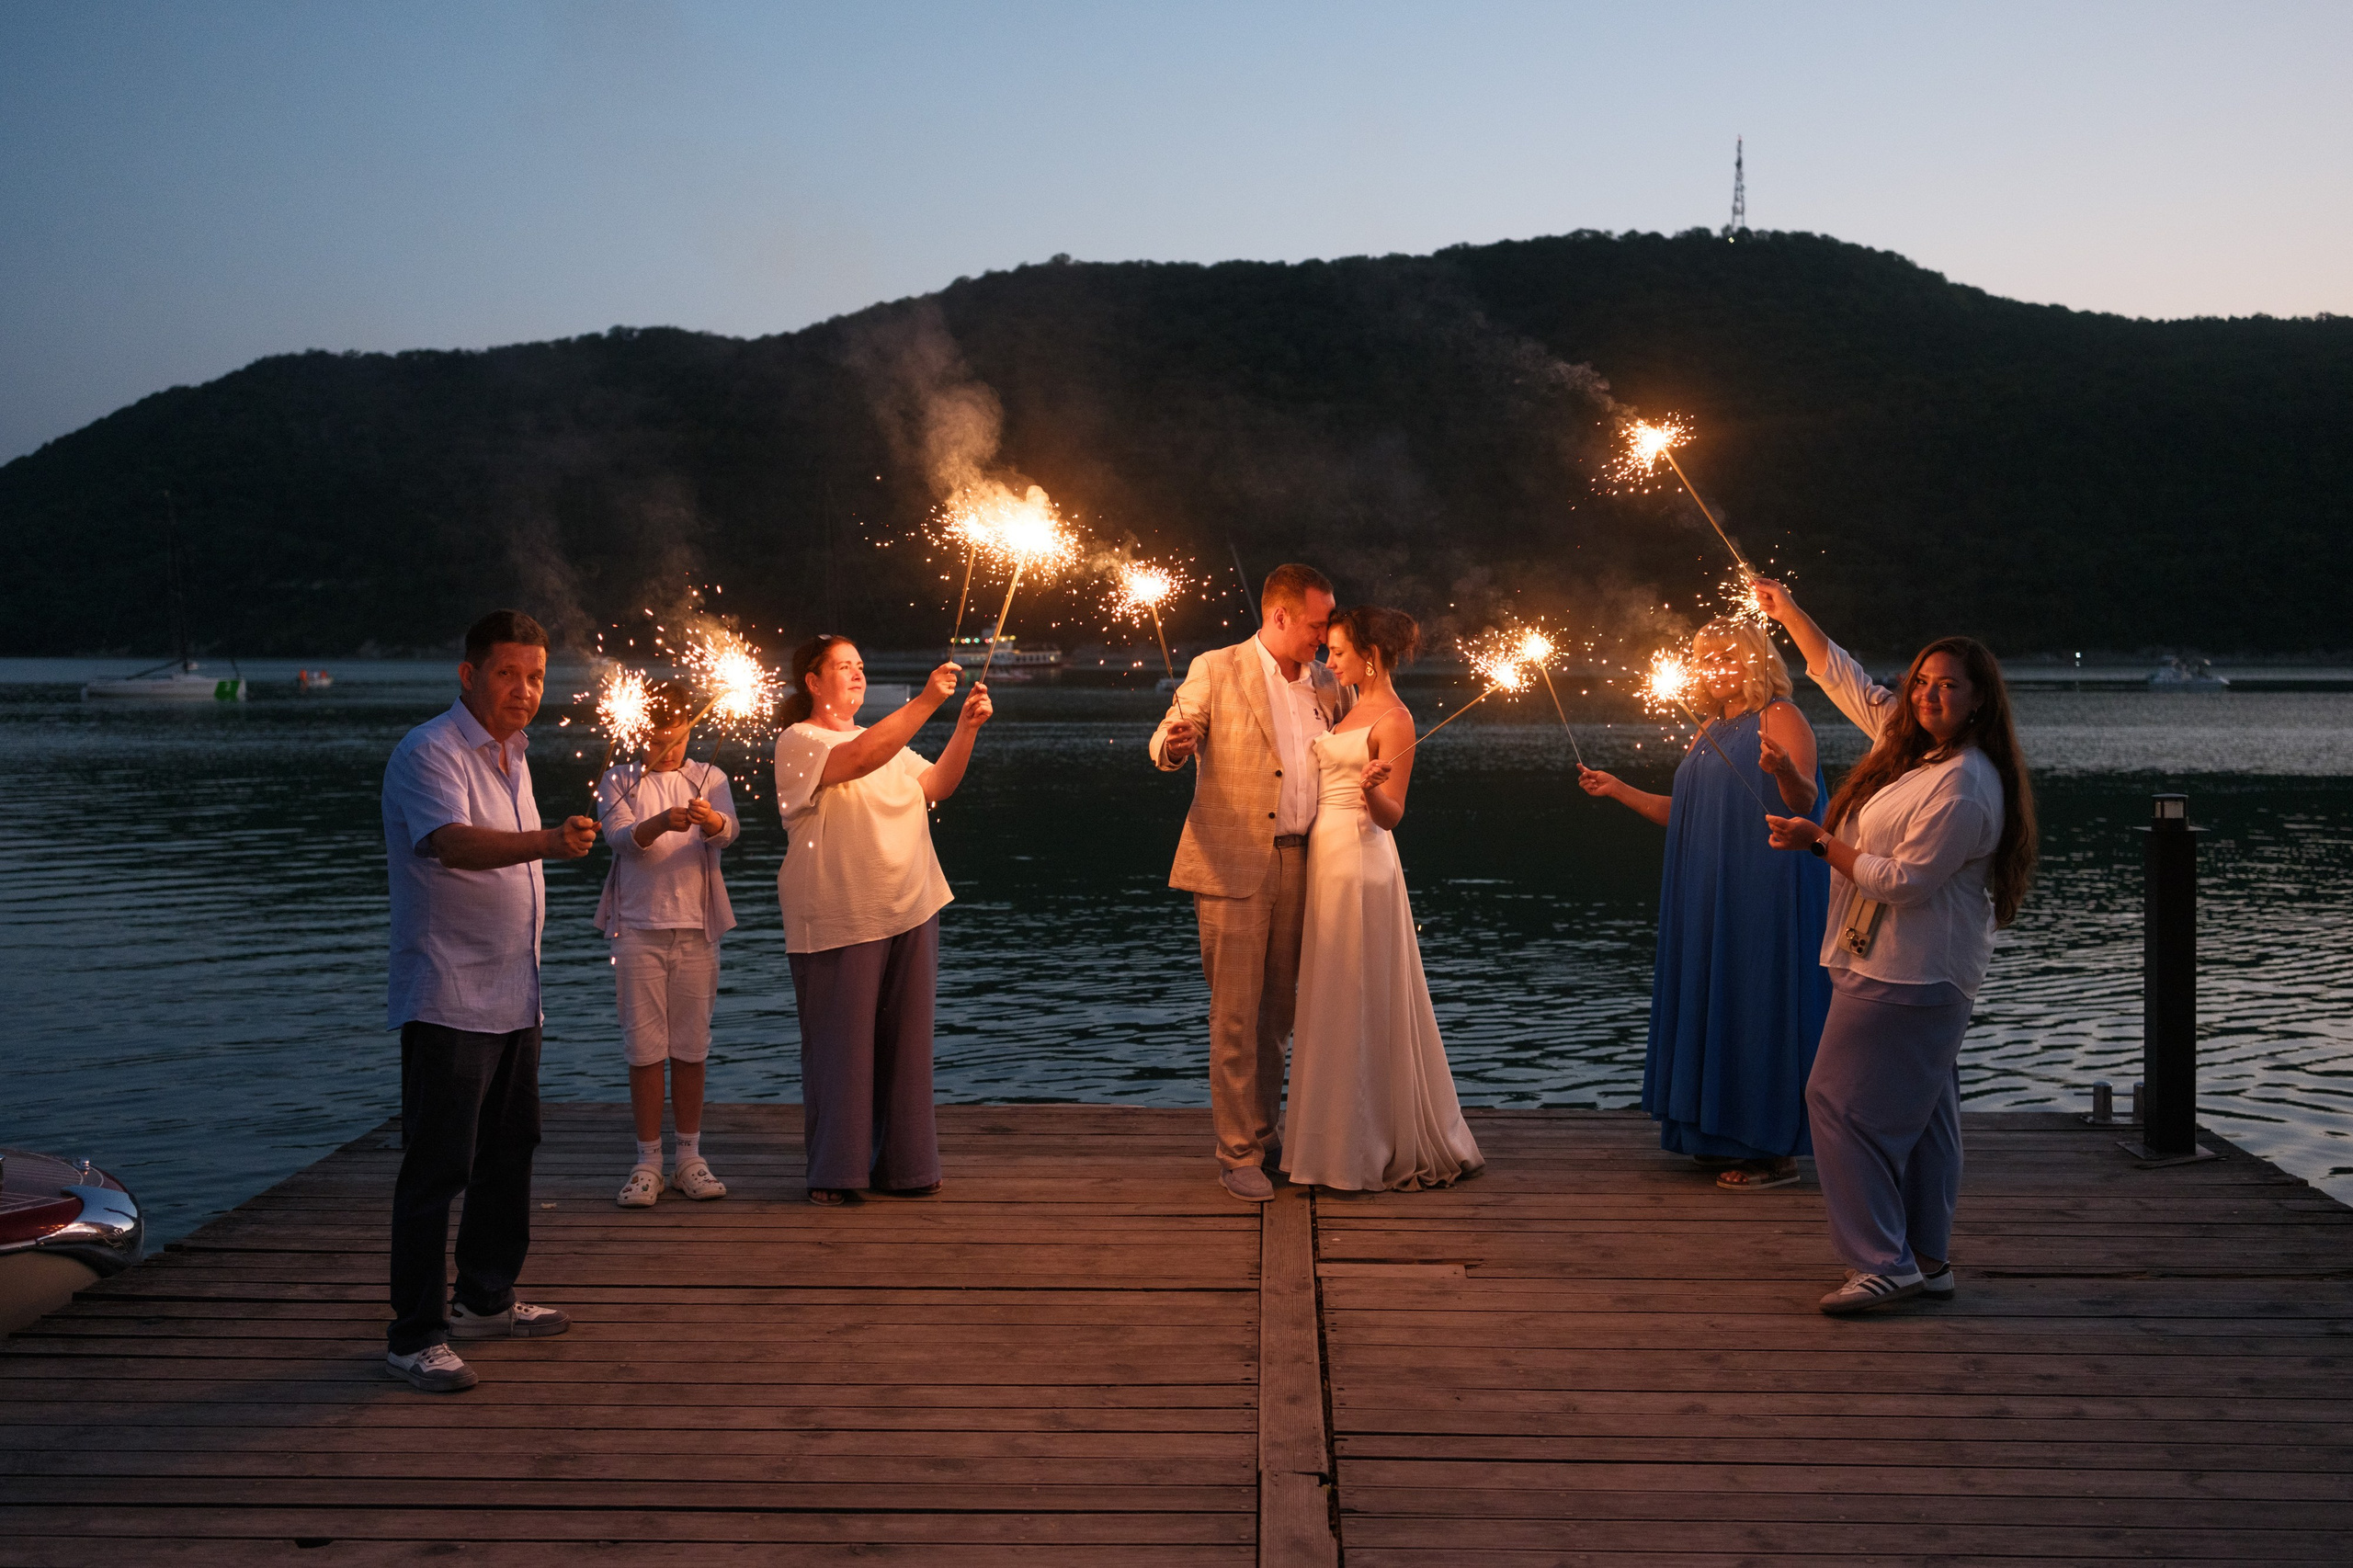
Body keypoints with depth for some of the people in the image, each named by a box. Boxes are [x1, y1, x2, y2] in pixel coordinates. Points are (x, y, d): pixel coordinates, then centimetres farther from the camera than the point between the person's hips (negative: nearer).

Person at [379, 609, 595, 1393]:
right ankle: (415, 1336, -1)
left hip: (512, 997, 9)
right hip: (448, 998, -9)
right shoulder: (430, 753, -14)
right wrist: (548, 842, -48)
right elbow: (451, 843, -33)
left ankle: (484, 1300, 30)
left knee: (509, 1153, 16)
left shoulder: (509, 755, 15)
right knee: (436, 1168, -7)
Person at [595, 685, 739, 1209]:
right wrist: (659, 823, -32)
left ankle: (690, 1159, 14)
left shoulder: (708, 778, 8)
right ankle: (647, 1163, 7)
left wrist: (709, 820, -35)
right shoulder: (619, 781, 6)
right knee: (644, 1047, 0)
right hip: (639, 927, -1)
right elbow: (621, 837, -11)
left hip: (695, 928, 1)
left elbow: (727, 832, -10)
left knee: (691, 1046, 6)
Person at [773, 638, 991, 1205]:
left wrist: (966, 727, -1)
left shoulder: (890, 740, 21)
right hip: (838, 922, -7)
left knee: (904, 1042, 8)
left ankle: (900, 1164, 17)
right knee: (841, 1045, -2)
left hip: (909, 912, 7)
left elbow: (936, 786, 12)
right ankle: (835, 1172, 8)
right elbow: (861, 759, -22)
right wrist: (926, 701, -25)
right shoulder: (798, 742, -4)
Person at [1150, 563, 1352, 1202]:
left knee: (1278, 1010, 12)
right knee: (1235, 1016, -3)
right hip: (1234, 865, -5)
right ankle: (1237, 1153, 5)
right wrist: (1174, 742, -28)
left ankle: (1266, 1134, 25)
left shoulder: (1326, 685, 13)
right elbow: (1165, 742, -5)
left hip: (1298, 863, 5)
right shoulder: (1215, 671, -2)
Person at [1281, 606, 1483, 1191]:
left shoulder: (1393, 719, -12)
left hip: (1361, 865, -9)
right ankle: (1345, 1141, 21)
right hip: (1326, 862, 9)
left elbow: (1391, 815, -16)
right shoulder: (1352, 710, 15)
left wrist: (1372, 789, -35)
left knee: (1361, 1004, -3)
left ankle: (1375, 1149, 6)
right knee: (1333, 1004, 12)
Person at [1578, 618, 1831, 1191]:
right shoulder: (1711, 731, 19)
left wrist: (1786, 771, -42)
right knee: (1713, 1004, 11)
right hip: (1709, 898, 9)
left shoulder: (1781, 718, -7)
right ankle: (1729, 1138, 21)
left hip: (1765, 894, -9)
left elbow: (1804, 800, -21)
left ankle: (1777, 1150, 0)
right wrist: (1619, 790, 15)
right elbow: (1685, 815, 19)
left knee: (1759, 1003, -6)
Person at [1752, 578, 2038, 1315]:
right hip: (1913, 972, 10)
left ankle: (1883, 1261, -10)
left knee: (1842, 1099, -12)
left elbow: (1904, 880, -21)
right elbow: (1841, 677, 20)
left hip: (1908, 974, -10)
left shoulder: (1965, 786, -18)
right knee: (1918, 1112, 13)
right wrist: (1787, 611, 20)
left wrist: (1819, 842, -13)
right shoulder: (1909, 743, 10)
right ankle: (1927, 1259, 20)